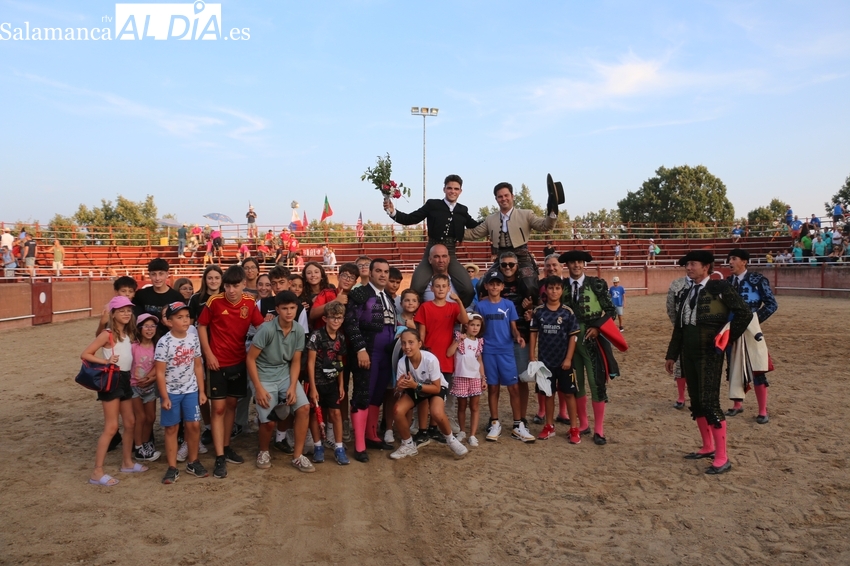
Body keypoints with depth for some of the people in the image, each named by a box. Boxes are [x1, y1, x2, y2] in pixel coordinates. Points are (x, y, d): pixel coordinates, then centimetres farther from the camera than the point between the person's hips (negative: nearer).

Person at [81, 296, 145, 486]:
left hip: (125, 379, 8)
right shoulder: (107, 334, -12)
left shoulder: (128, 334, 10)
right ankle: (97, 472, -1)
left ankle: (127, 463, 29)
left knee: (130, 422, 14)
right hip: (111, 379, -8)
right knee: (111, 427, -8)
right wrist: (105, 361, -22)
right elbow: (85, 354, -16)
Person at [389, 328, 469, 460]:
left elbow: (437, 388, -25)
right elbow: (399, 387, -14)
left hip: (436, 387, -3)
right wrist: (400, 387, -39)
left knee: (437, 413, -32)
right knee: (398, 410, -22)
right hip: (414, 388, 3)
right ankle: (408, 445, 3)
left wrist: (416, 385, -39)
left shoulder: (431, 359, -33)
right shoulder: (402, 362, -24)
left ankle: (451, 440, 0)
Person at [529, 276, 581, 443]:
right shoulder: (538, 311, -2)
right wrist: (532, 357, -2)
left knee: (569, 393, 5)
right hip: (545, 360, 2)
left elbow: (573, 336, -5)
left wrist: (569, 358, -10)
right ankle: (549, 426, 23)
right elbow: (533, 334, 2)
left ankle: (574, 428, 14)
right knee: (548, 393, 12)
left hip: (564, 360, -1)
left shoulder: (567, 312, -6)